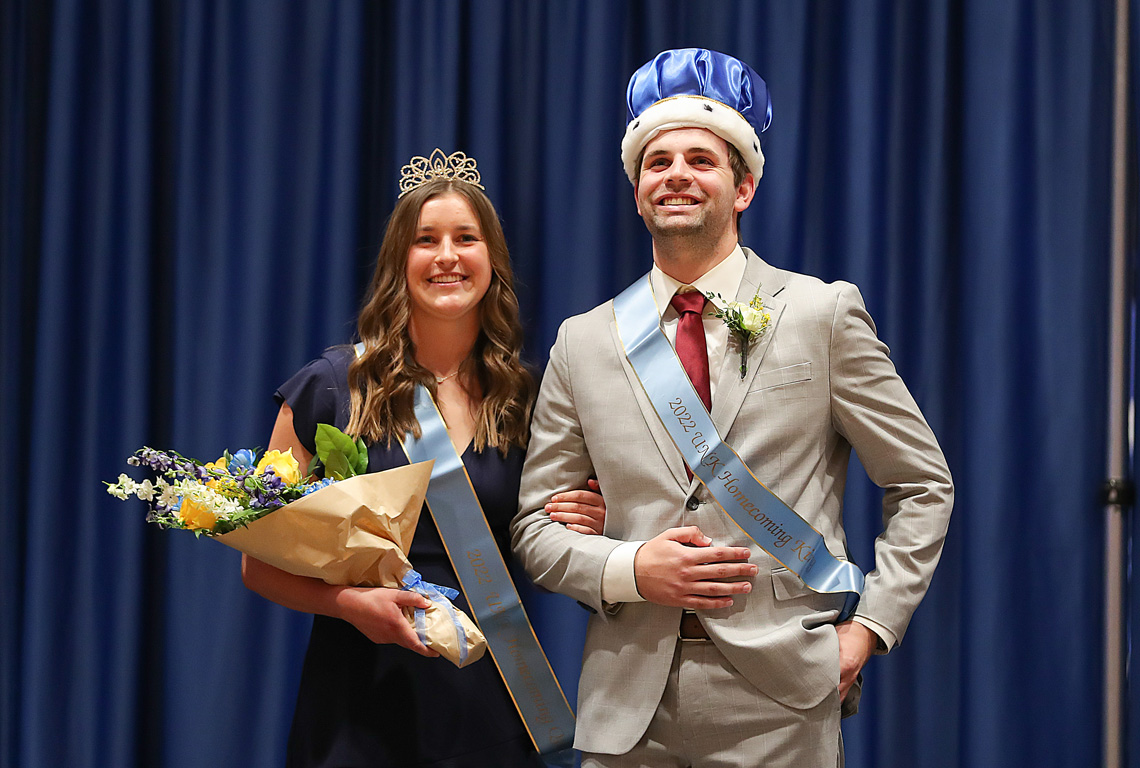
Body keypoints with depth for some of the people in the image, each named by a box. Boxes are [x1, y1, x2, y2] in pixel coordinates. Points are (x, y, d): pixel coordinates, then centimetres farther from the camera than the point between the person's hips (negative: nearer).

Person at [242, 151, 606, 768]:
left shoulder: (524, 402, 4)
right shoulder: (331, 387, -2)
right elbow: (261, 562, 0)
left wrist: (577, 529, -6)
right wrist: (348, 601, -17)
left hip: (488, 708, 2)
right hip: (359, 700, -2)